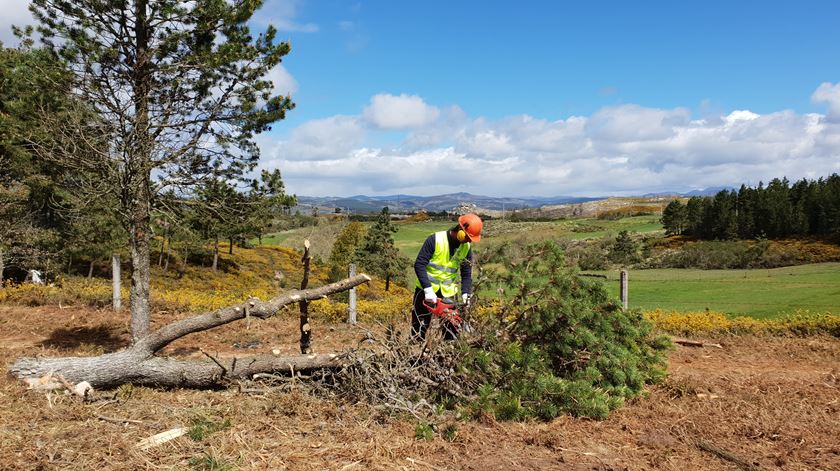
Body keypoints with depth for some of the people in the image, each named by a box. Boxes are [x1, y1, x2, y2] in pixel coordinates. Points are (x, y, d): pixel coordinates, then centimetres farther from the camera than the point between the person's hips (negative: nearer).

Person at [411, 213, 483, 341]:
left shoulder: (466, 247, -4)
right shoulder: (435, 240, -20)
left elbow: (467, 273, 3)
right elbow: (419, 265, -21)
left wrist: (465, 293, -13)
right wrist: (428, 289, -26)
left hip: (448, 292, 4)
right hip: (426, 290, -4)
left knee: (451, 329, 7)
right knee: (419, 329, 7)